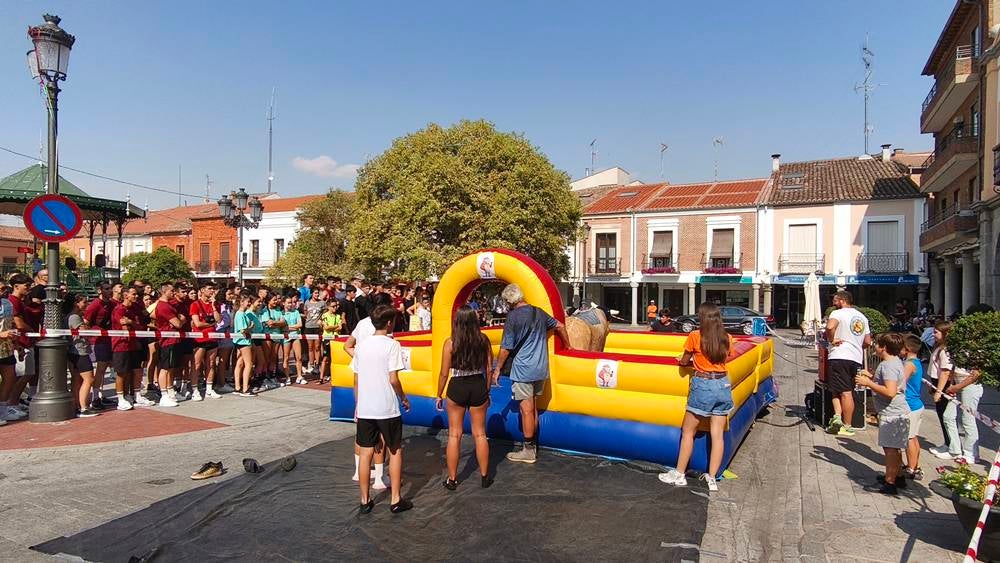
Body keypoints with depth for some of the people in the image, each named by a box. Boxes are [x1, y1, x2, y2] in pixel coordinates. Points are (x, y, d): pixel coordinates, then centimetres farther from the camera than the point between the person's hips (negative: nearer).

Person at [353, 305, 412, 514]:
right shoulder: (391, 344, -11)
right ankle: (395, 500, 15)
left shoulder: (361, 345, 6)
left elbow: (356, 379, 10)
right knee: (395, 452, 11)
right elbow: (393, 379, -15)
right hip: (387, 409, -5)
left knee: (366, 453, 12)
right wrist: (404, 398, 1)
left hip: (364, 409, 5)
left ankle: (365, 500, 19)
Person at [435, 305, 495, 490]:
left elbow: (444, 373, -8)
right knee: (480, 434, 15)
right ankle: (484, 477, 25)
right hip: (478, 387, 2)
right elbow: (488, 369, 1)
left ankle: (452, 479, 19)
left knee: (454, 435, 11)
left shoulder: (450, 343, -12)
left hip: (457, 388, -2)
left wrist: (439, 395, 5)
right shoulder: (484, 340, -6)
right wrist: (487, 392, 14)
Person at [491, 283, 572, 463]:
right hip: (541, 369, 7)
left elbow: (506, 348, -11)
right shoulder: (538, 312, 7)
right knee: (533, 408, 17)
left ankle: (528, 451, 10)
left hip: (523, 370, -7)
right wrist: (568, 346, 32)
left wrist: (498, 368, 1)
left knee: (527, 410, 1)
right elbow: (560, 326, 17)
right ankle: (533, 445, 26)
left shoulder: (513, 316, -13)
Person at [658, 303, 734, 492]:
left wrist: (683, 360, 25)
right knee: (718, 434, 7)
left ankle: (679, 474, 14)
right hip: (723, 385, 5)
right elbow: (724, 359, 12)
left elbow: (684, 361, 2)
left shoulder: (695, 336, -8)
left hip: (703, 386, -4)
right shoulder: (726, 338, 4)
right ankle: (712, 478, 12)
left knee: (688, 432, 8)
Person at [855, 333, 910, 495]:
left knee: (890, 448, -5)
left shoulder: (888, 365, -21)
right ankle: (897, 477, 34)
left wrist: (868, 383, -22)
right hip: (896, 413, 11)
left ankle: (890, 484, 0)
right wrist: (871, 377, 15)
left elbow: (890, 392, -30)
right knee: (894, 448, 21)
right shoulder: (895, 361, 12)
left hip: (892, 414, -11)